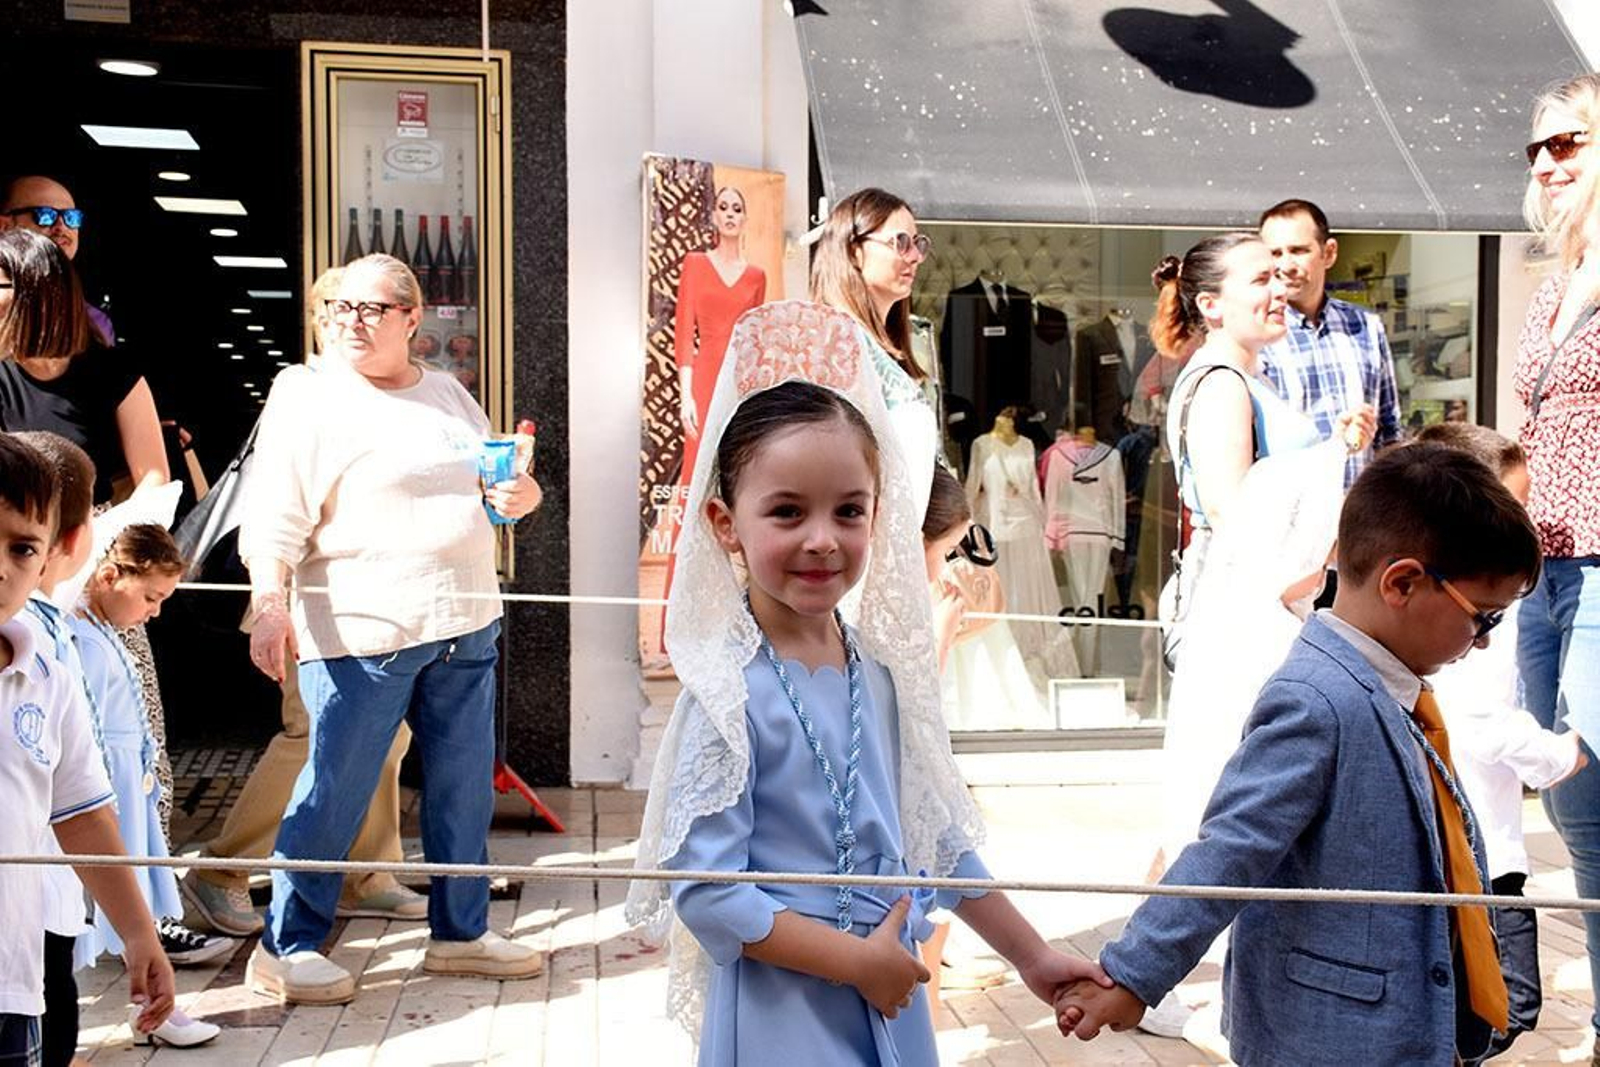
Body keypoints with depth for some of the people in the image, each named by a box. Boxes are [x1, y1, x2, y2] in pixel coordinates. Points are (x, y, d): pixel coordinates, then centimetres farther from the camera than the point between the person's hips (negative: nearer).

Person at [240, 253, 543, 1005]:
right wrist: (268, 604, -24)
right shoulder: (307, 397, -2)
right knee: (336, 790, -3)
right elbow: (273, 519, -10)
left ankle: (460, 934, 25)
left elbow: (495, 483, 25)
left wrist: (522, 494, 2)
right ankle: (286, 947, 12)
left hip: (464, 629, 6)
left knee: (464, 787, 11)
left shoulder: (449, 395, 15)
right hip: (360, 633, -6)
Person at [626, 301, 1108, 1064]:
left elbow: (934, 836, 10)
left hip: (892, 1001, 6)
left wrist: (1032, 957, 13)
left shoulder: (884, 671, -1)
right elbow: (705, 892, -20)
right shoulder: (731, 691, -18)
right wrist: (857, 959, -17)